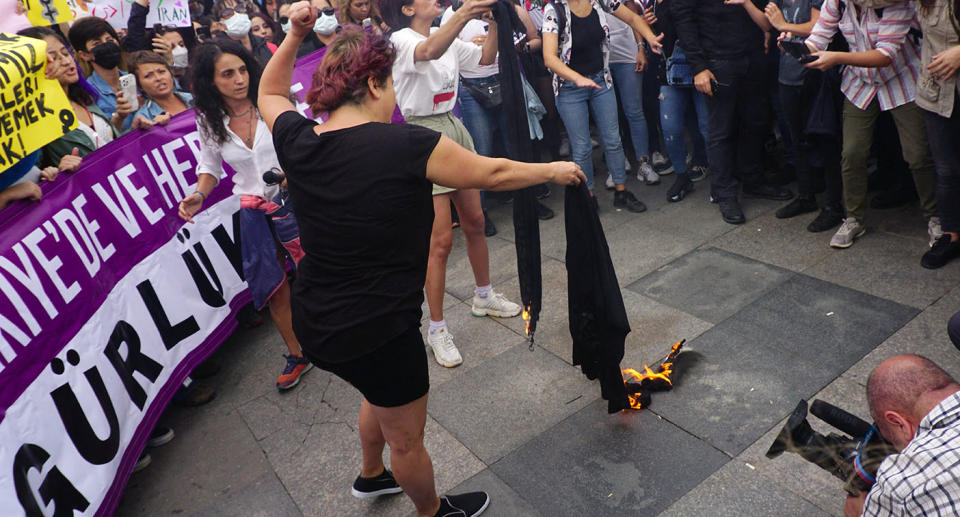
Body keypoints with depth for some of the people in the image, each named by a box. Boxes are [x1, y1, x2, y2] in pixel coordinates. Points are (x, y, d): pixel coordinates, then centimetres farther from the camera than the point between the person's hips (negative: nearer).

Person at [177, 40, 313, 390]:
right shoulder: (209, 122, 0)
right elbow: (210, 165, 12)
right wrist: (198, 195, -7)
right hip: (254, 210, 3)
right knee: (274, 286, 7)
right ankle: (297, 355, 27)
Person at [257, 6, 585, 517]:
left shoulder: (297, 142, -6)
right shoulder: (407, 146, -22)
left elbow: (269, 93, 18)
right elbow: (493, 173, -8)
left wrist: (294, 35, 8)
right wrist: (553, 170, 7)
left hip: (315, 322, 8)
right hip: (378, 331, -7)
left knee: (382, 392, 35)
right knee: (406, 438, 19)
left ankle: (370, 475, 60)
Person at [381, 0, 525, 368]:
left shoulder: (448, 37, 12)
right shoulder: (400, 40, -12)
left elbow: (486, 58, 10)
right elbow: (430, 52, -34)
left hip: (455, 130, 8)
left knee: (475, 222, 16)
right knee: (441, 239, -7)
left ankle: (484, 296, 37)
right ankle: (437, 329, 8)